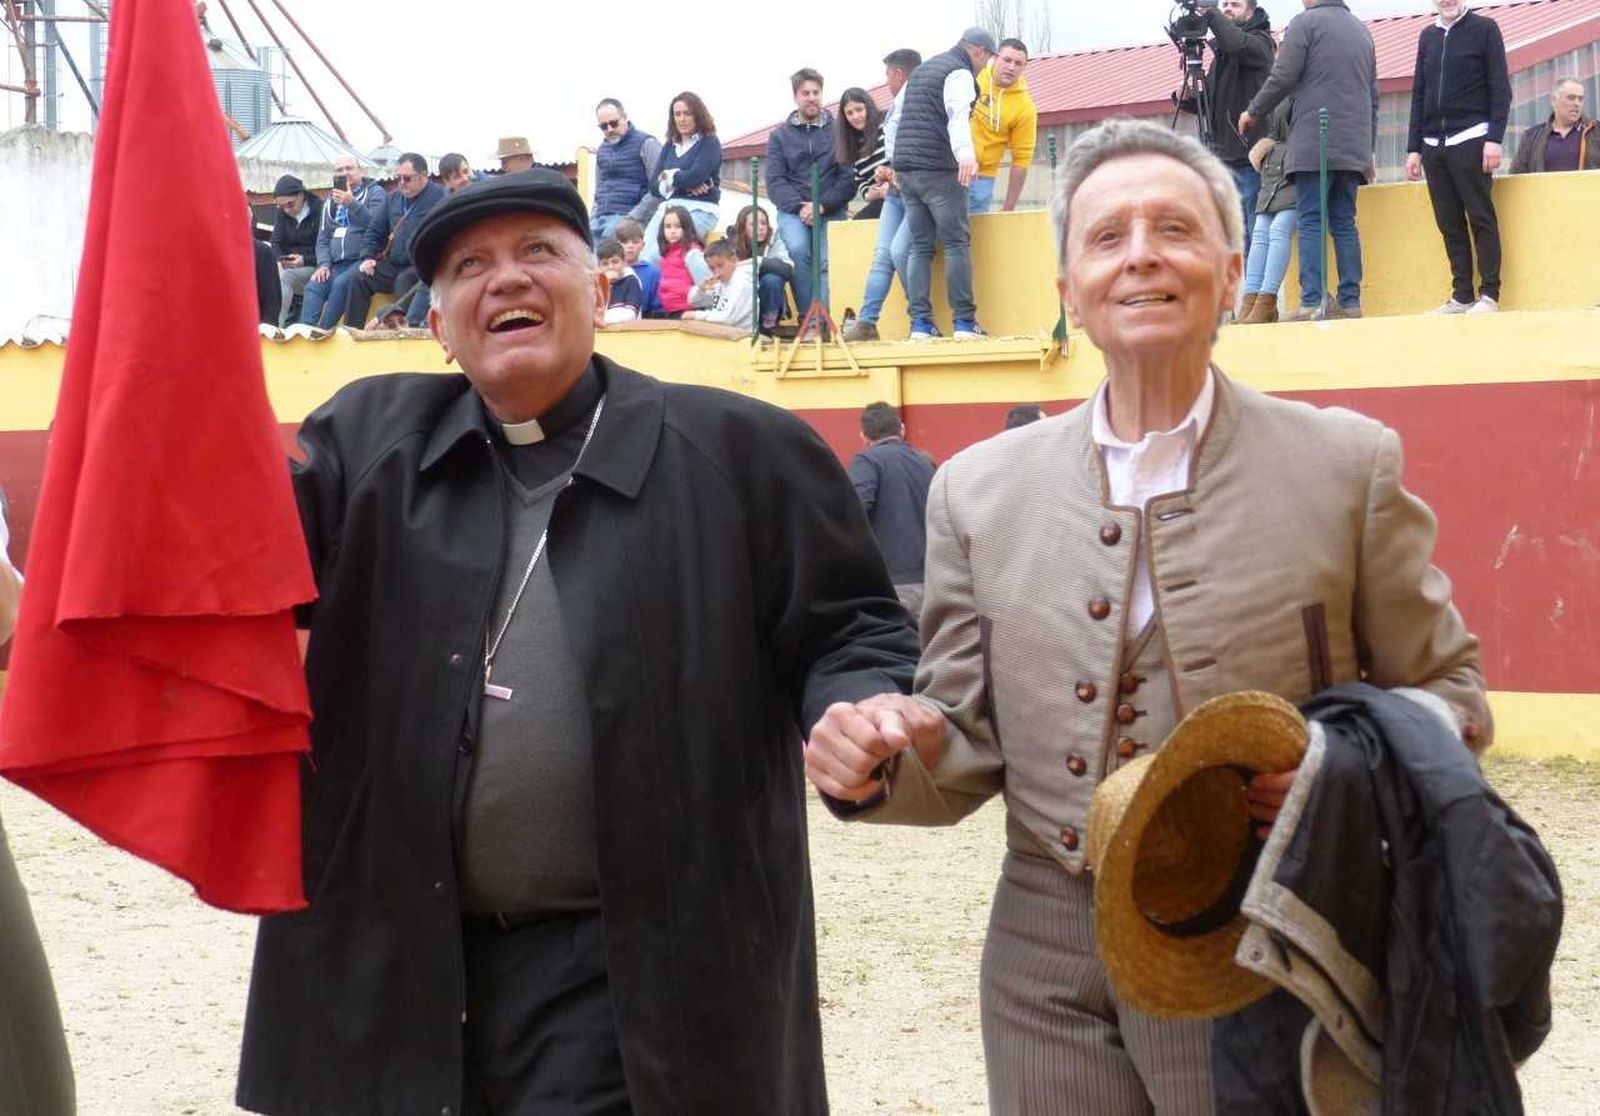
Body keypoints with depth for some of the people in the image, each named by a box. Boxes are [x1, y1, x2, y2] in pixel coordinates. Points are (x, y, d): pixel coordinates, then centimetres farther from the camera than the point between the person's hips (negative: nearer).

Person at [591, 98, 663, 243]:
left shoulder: (646, 143, 0)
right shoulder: (603, 149, 22)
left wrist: (634, 218, -14)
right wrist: (593, 217, 13)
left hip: (626, 216, -7)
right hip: (600, 218, 7)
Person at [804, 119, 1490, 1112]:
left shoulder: (1347, 463, -3)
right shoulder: (979, 489, 3)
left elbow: (1444, 689, 4)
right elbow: (971, 740, 6)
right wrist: (888, 760, -16)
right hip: (1050, 976, 2)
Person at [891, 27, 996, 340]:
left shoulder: (922, 70, 23)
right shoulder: (960, 74, -5)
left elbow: (894, 122, 28)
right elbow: (958, 116, -26)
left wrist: (894, 160, 35)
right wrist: (966, 154, -40)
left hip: (905, 170, 8)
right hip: (939, 170, -8)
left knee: (920, 246, 8)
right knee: (957, 243, -3)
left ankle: (920, 322, 1)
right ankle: (964, 321, -6)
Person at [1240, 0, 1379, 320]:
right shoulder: (1362, 29, 20)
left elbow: (1282, 78, -7)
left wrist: (1253, 112, 9)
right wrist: (1368, 148, 28)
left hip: (1314, 142, -6)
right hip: (1353, 146, 6)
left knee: (1310, 222, -7)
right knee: (1344, 222, 6)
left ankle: (1311, 303, -15)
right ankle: (1350, 302, 0)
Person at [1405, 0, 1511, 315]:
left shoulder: (1484, 28, 3)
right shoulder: (1427, 36, 17)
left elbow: (1500, 88, -2)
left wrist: (1495, 139, -12)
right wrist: (1414, 147, 11)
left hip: (1470, 141, -5)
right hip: (1433, 145, 5)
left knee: (1480, 218, -5)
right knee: (1449, 224, 3)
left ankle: (1489, 295, -2)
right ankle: (1462, 295, 6)